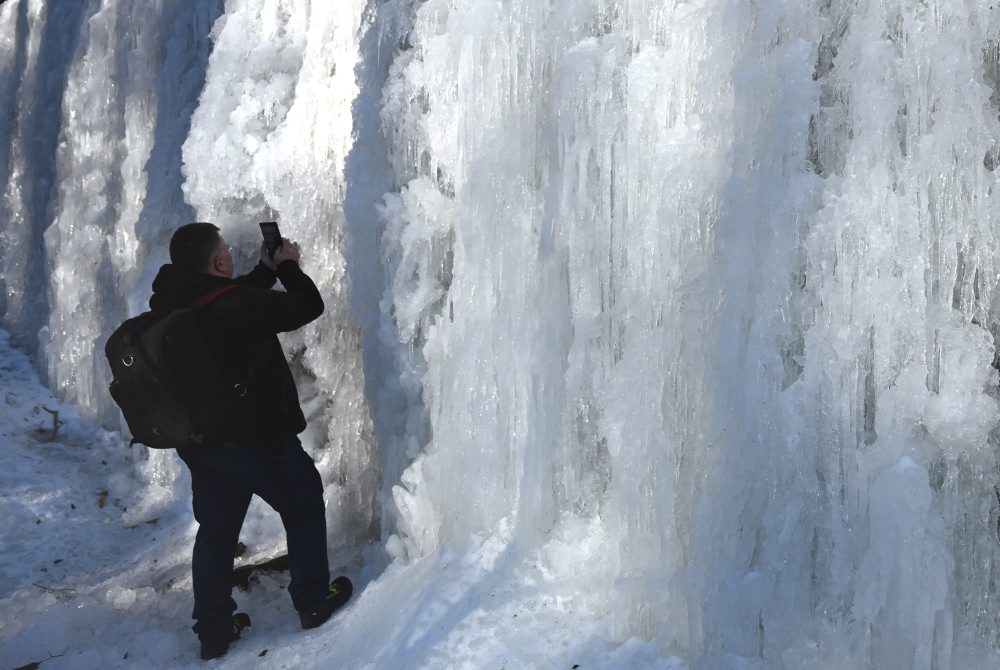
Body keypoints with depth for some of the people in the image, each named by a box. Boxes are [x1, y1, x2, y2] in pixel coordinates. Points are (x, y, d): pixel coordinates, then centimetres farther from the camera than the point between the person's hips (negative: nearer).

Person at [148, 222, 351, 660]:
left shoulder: (170, 304, -1)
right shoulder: (240, 303, -23)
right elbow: (308, 306, -10)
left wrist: (267, 270, 17)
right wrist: (289, 265, 5)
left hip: (196, 440, 7)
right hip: (256, 437, -7)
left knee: (215, 530, 18)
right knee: (303, 506, 16)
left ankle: (213, 631, 26)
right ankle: (313, 601, 23)